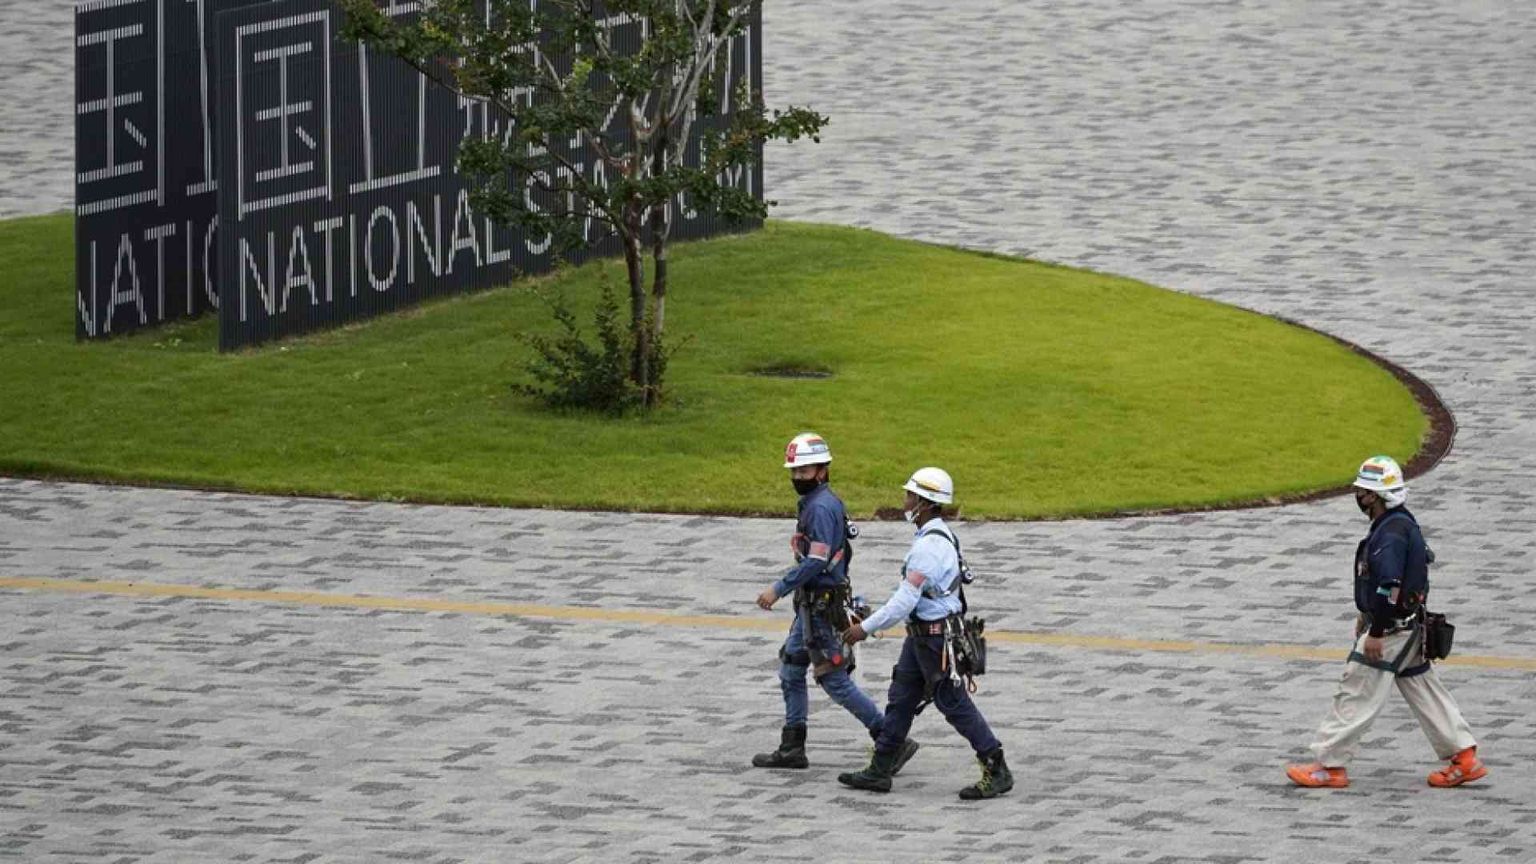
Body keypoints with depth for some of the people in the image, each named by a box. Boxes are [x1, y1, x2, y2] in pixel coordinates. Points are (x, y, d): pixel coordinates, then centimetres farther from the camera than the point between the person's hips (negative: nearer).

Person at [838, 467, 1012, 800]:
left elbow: (905, 600, -25)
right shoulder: (939, 535, 8)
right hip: (920, 634, 10)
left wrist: (866, 628, -17)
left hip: (936, 639, -10)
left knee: (955, 705, -3)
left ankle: (997, 772, 3)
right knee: (901, 698, 14)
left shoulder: (929, 547, -25)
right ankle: (880, 770, 20)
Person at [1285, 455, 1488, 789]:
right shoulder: (1402, 523, 10)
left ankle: (1330, 765, 3)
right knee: (1423, 690, 15)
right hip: (1411, 625, 10)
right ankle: (1464, 758, 17)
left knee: (1356, 695, -3)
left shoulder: (1391, 532, -22)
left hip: (1391, 628, -10)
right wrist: (1366, 615, 26)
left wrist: (1376, 632, -25)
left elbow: (1389, 585, -28)